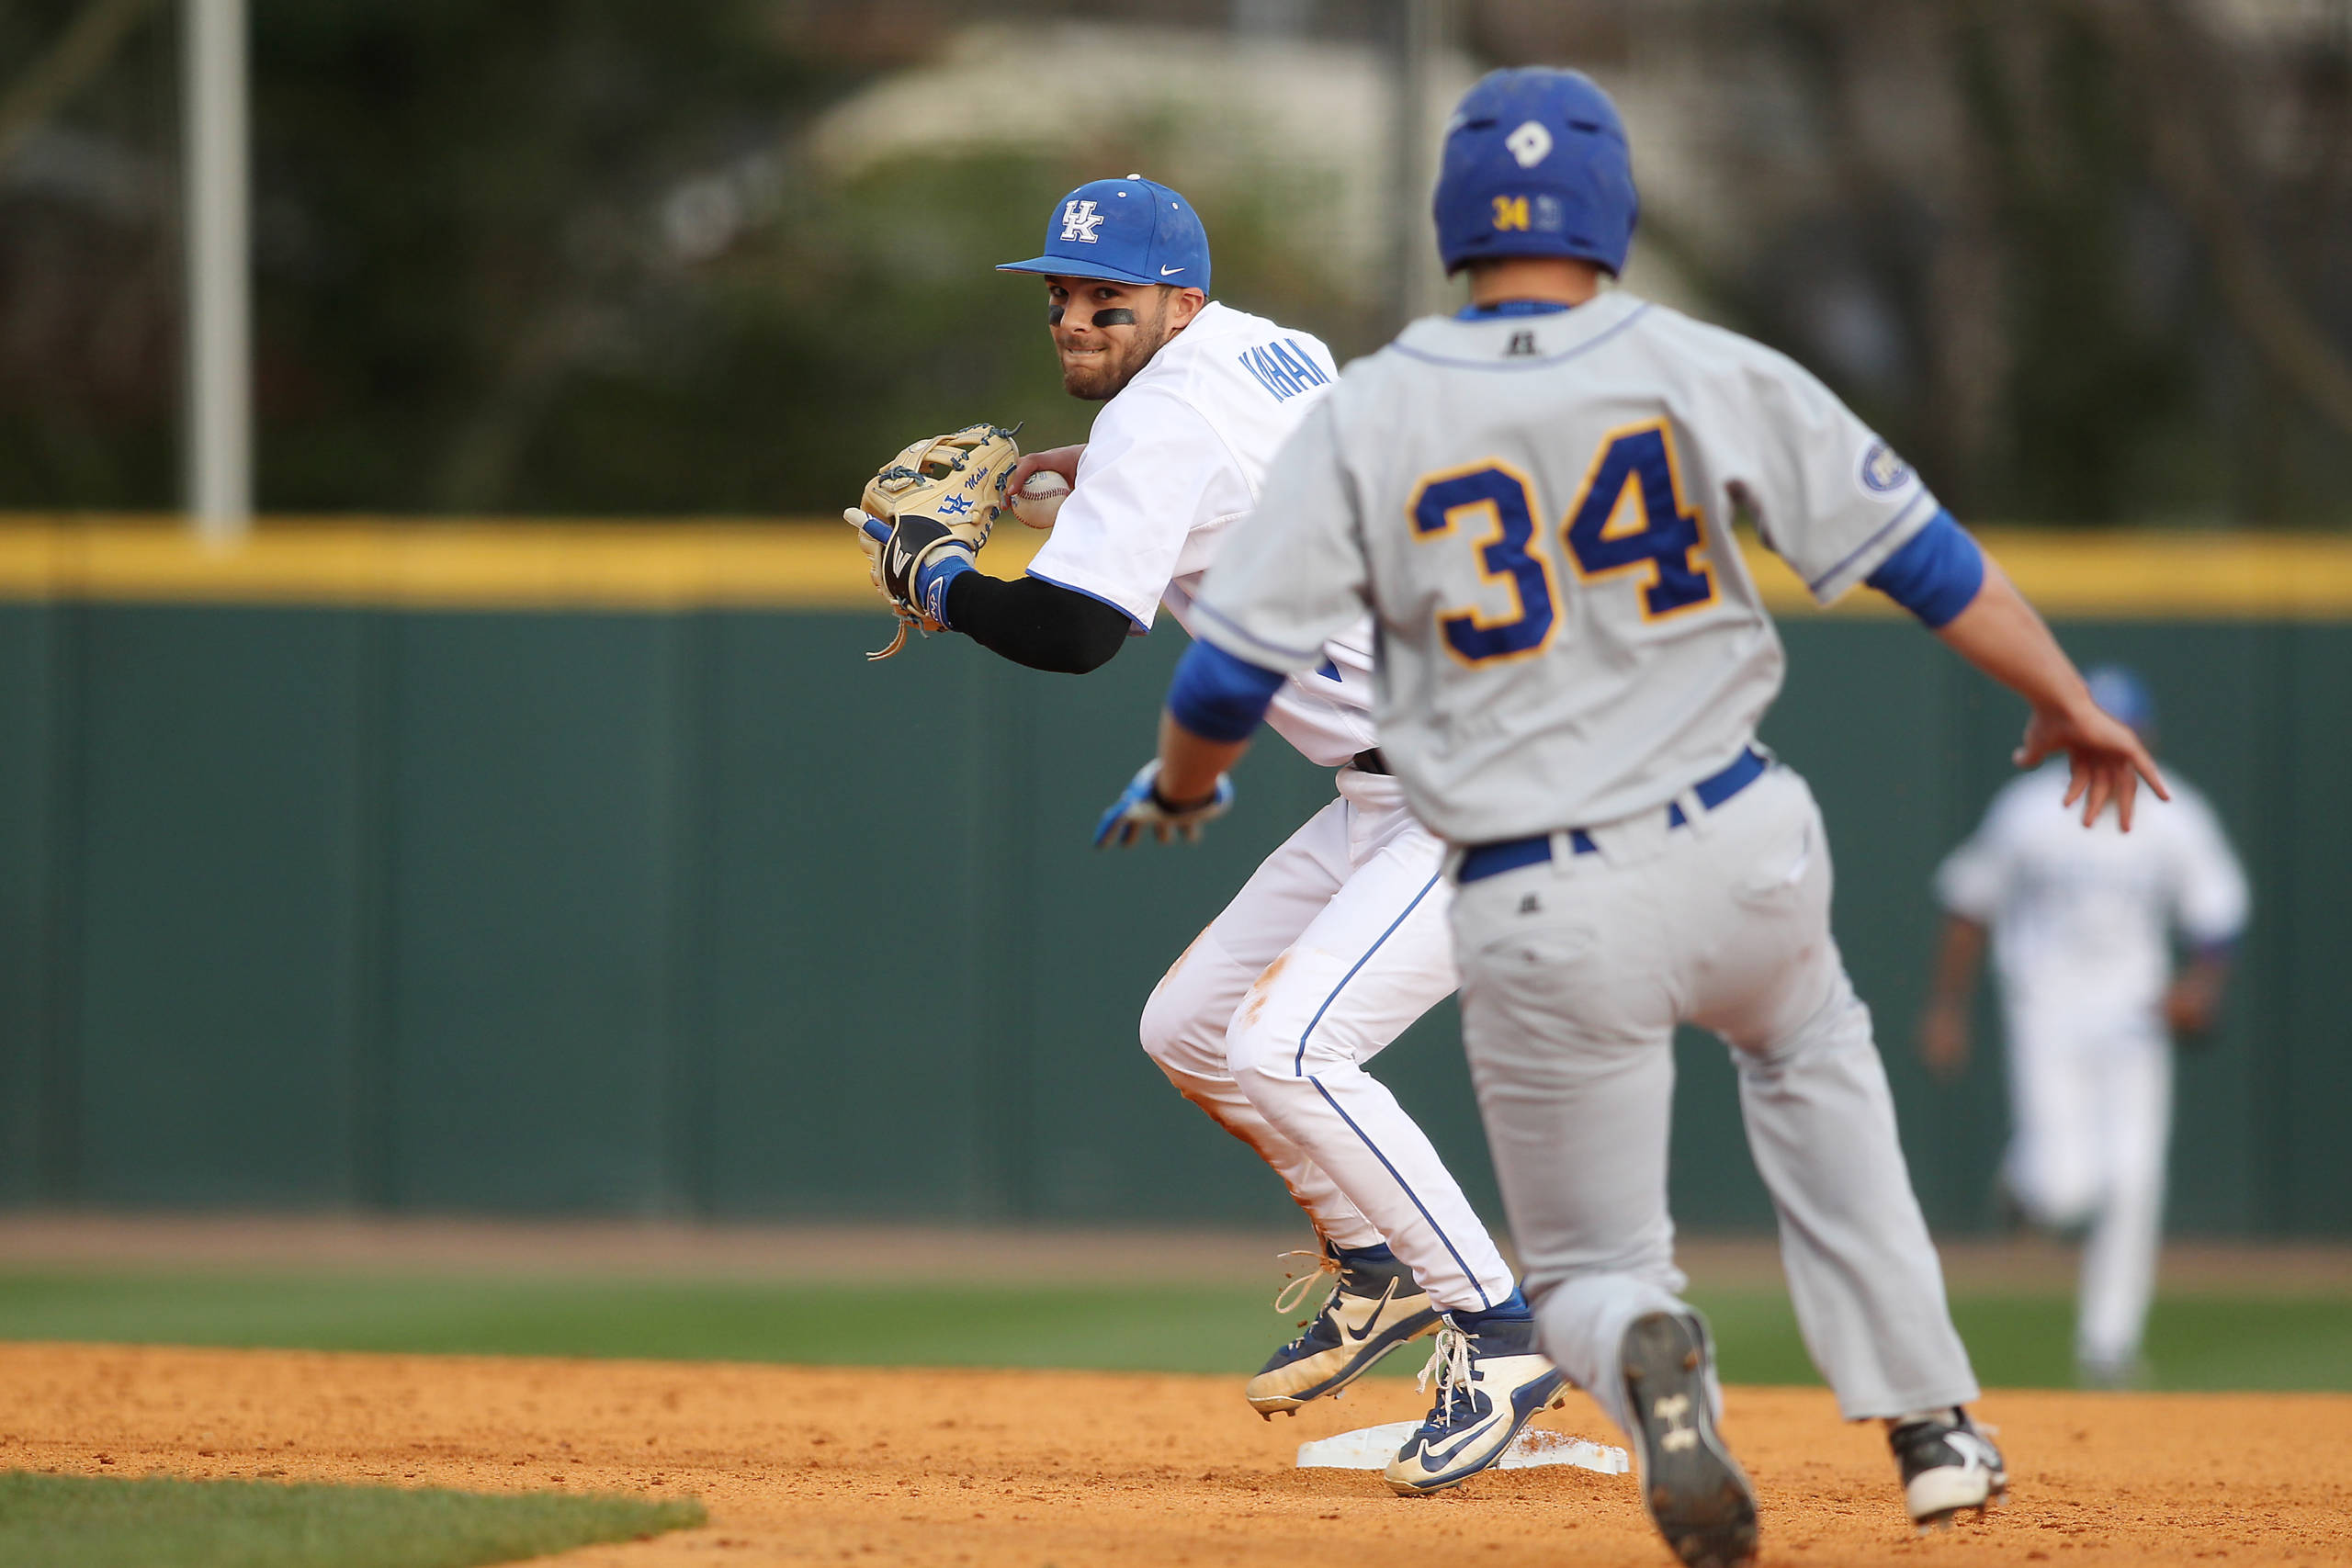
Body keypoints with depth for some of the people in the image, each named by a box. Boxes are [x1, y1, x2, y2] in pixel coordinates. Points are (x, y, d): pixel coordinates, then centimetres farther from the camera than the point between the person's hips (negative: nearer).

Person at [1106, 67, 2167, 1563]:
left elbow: (1224, 678, -5)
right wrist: (2069, 702, 12)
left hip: (1543, 923, -1)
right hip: (1743, 850, 1)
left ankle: (1647, 1355, -25)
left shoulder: (1365, 418, -6)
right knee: (1810, 1049, 35)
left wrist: (1181, 791, 17)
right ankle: (1928, 1419, 26)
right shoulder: (1709, 374, -5)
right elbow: (1923, 553, -2)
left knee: (1590, 1268, 14)